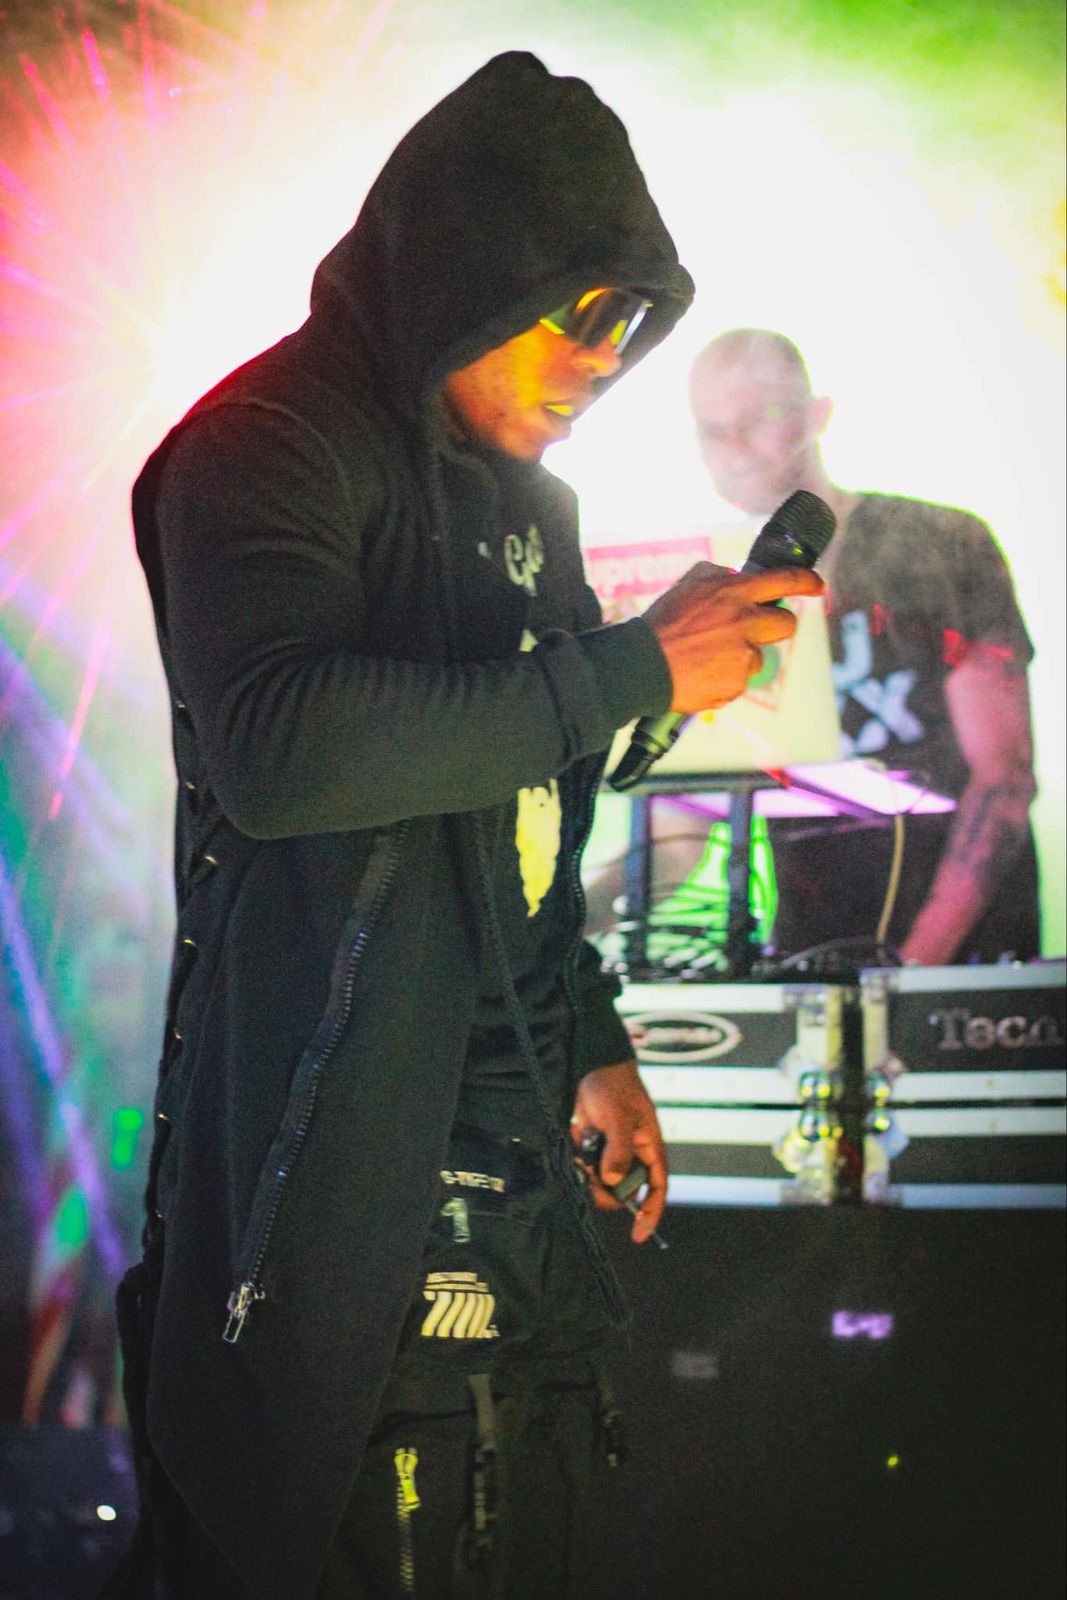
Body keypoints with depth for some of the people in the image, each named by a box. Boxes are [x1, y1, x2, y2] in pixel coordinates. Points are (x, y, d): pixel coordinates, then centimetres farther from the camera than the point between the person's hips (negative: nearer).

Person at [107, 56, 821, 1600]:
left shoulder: (527, 498, 19)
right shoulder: (273, 444, -9)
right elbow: (277, 745, -28)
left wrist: (592, 1045, 21)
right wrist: (634, 670, -22)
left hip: (512, 1135, 8)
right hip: (341, 1162, -8)